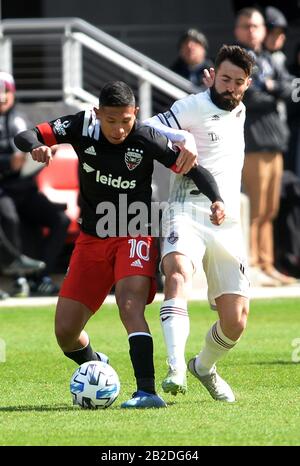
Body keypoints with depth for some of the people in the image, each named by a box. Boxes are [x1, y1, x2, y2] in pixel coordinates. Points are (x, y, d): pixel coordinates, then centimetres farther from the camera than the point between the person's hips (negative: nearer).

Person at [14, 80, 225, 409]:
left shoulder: (147, 139, -17)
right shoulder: (83, 127, -10)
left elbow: (193, 169, -12)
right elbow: (24, 137, -10)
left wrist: (216, 200, -30)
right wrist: (37, 148, -34)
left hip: (134, 237, -4)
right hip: (91, 239, 4)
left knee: (130, 305, -31)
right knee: (65, 332, 3)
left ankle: (147, 391, -38)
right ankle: (95, 366, 36)